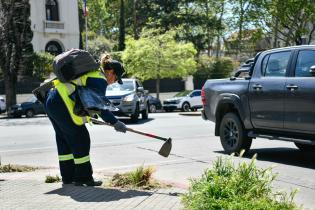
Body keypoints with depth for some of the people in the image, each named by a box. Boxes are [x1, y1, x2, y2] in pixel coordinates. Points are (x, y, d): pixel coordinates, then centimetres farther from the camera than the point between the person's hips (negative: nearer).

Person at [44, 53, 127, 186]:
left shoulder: (90, 73, 22)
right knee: (80, 140, 0)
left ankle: (68, 177, 25)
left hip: (50, 101, 11)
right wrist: (115, 123, -5)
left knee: (64, 140, 17)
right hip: (61, 105, -11)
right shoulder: (100, 80, -8)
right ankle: (84, 178, 6)